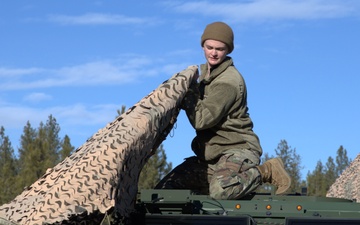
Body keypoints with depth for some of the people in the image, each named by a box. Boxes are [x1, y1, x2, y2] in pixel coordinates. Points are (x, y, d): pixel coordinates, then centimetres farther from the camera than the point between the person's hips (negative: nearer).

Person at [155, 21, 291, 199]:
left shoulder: (230, 80, -16)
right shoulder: (205, 72, 13)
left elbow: (202, 119, -22)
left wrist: (188, 90, -11)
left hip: (237, 150, -8)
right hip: (209, 155, 8)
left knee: (220, 191, -38)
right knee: (164, 190, -1)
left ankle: (266, 172, -8)